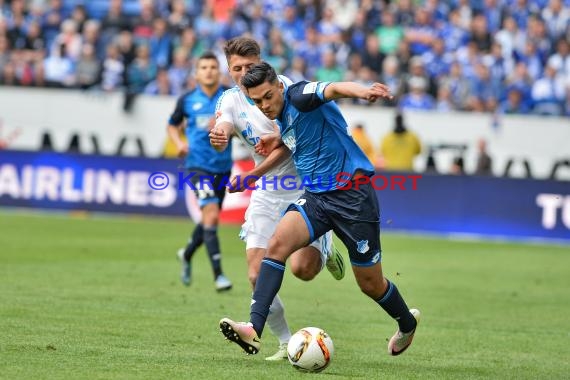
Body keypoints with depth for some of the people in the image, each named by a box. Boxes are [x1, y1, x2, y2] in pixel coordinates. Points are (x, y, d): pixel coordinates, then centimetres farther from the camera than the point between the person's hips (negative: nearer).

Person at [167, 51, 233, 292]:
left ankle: (187, 254, 45)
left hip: (222, 166, 3)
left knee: (209, 219, 16)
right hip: (198, 165, -3)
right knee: (211, 214, -19)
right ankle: (218, 274, -18)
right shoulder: (188, 100, 1)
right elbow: (173, 125, 16)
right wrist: (179, 143, -3)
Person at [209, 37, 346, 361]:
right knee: (258, 276, -6)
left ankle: (325, 248, 17)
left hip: (305, 186, -4)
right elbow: (223, 130, -18)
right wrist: (218, 137, -43)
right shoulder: (231, 100, 3)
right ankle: (286, 343, 10)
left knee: (302, 268, -18)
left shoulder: (282, 87, -11)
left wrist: (252, 176, -24)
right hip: (267, 196, 5)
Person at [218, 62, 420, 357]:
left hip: (352, 196, -7)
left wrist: (361, 91, -60)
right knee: (278, 243, -21)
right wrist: (278, 140, 16)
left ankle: (407, 323, 37)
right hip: (315, 196, 7)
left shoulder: (299, 96, -15)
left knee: (371, 284, 5)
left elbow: (334, 89, -38)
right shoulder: (282, 117, 11)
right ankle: (254, 329, -30)